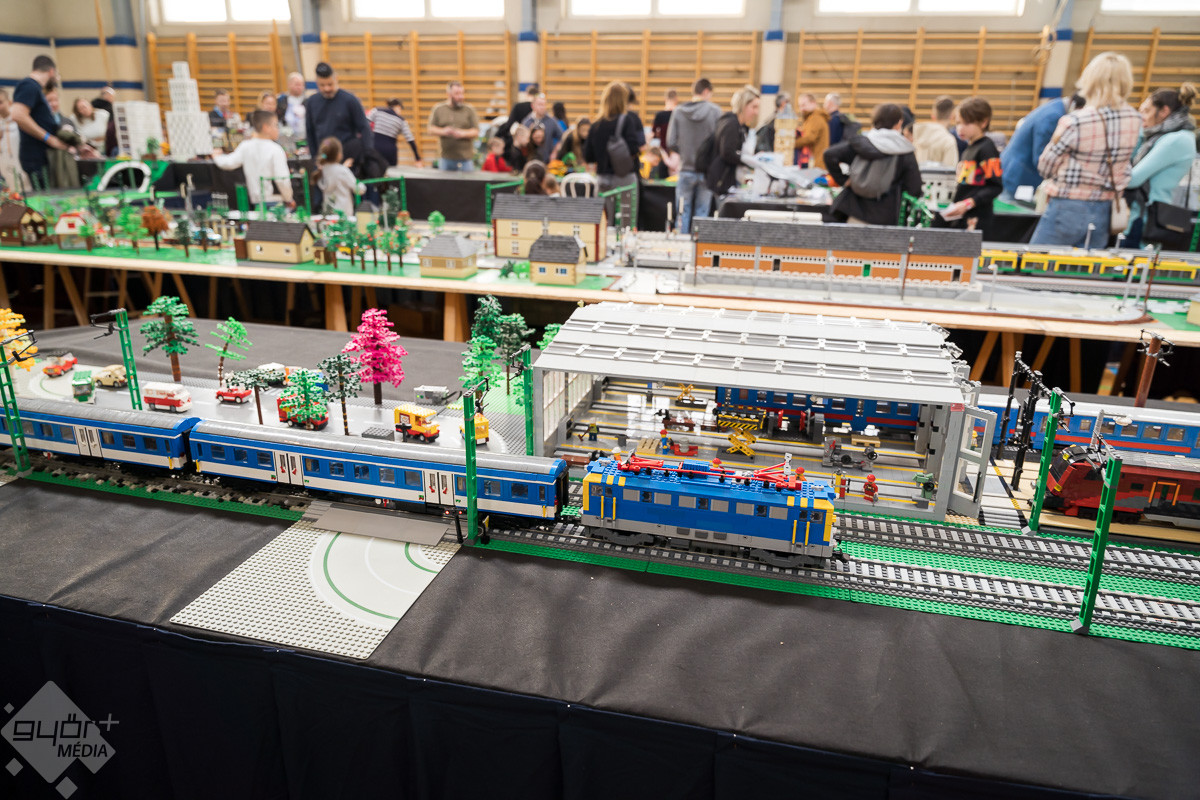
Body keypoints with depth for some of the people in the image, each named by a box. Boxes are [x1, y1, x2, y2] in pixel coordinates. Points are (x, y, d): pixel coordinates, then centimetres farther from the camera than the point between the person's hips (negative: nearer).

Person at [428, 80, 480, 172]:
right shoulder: (438, 109, 6)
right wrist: (443, 131, -14)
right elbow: (431, 128, 6)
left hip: (465, 158, -1)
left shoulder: (469, 110, 3)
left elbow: (476, 131, 1)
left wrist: (463, 133, -17)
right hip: (445, 157, 1)